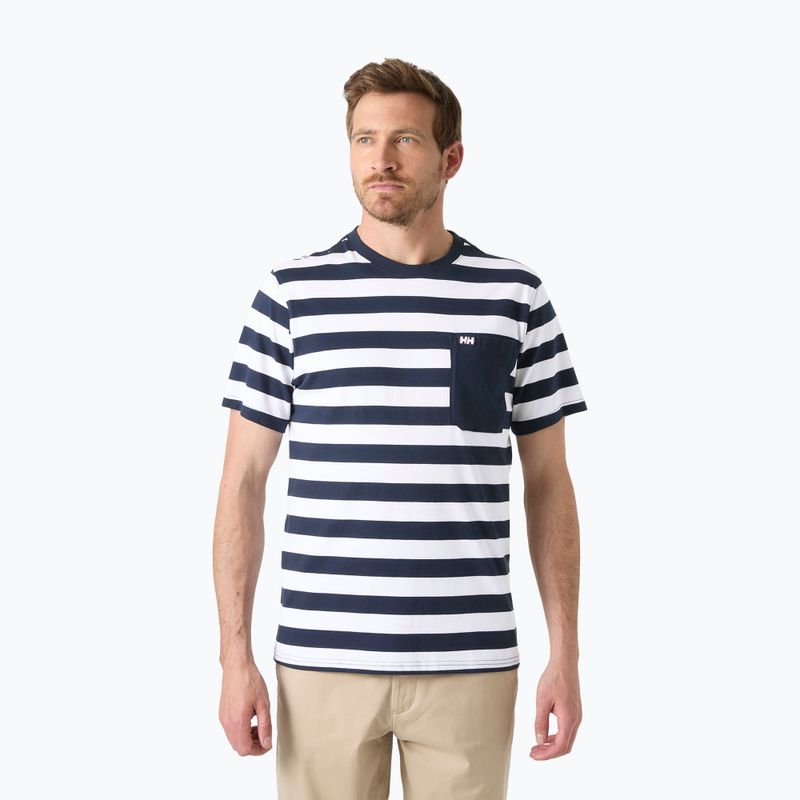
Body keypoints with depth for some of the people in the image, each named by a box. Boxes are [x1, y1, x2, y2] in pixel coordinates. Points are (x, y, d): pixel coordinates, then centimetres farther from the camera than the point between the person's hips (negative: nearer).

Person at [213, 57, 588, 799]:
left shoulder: (516, 296, 2)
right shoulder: (291, 292, 0)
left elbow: (548, 483, 6)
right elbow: (243, 481, 2)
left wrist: (565, 654, 1)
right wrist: (235, 655, -4)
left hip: (471, 659, 1)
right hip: (322, 656, 0)